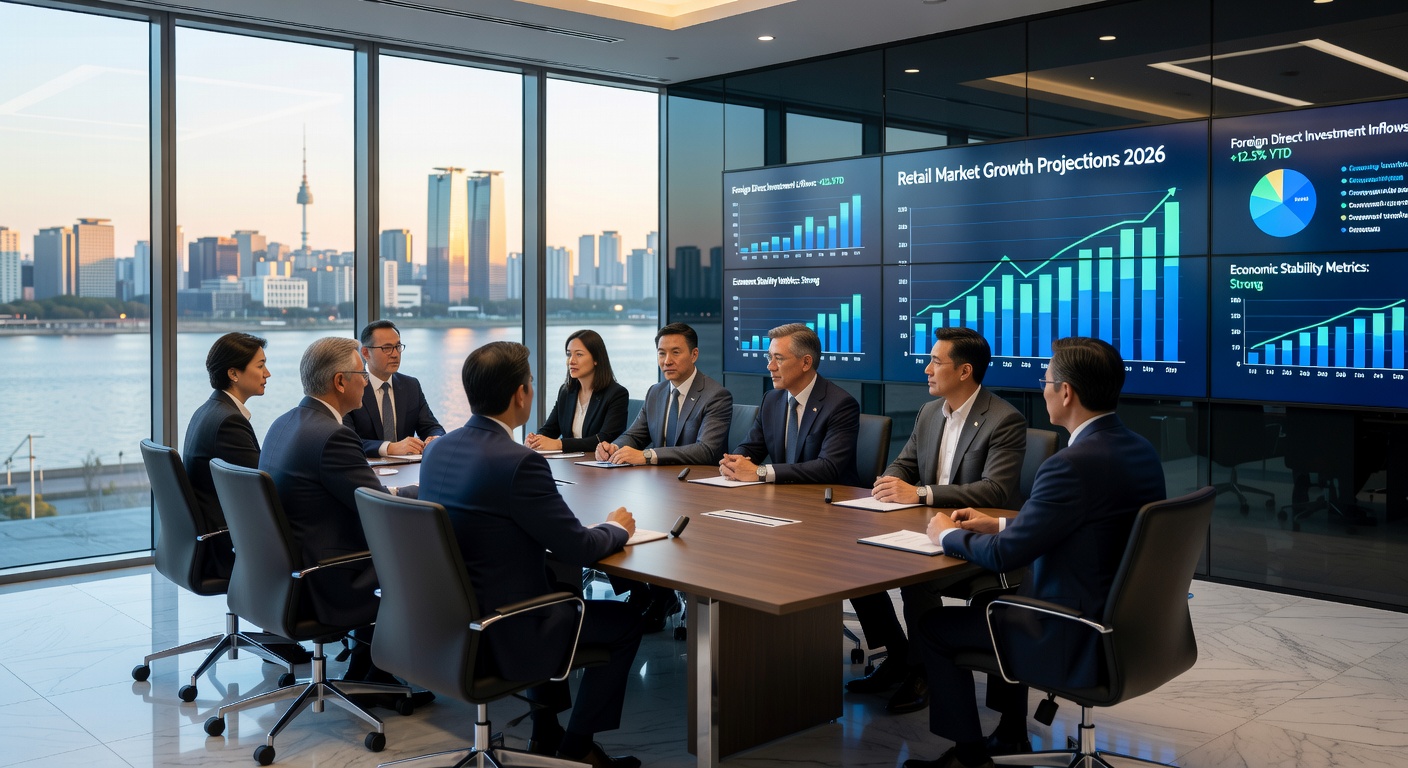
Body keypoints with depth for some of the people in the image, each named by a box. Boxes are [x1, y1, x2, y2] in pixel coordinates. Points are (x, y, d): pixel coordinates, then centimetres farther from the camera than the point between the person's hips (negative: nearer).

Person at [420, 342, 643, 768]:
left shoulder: (437, 450, 0)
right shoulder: (518, 462, -25)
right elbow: (578, 549, -18)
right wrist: (617, 528, 3)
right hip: (503, 636, -8)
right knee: (625, 622, 11)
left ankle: (545, 731, 37)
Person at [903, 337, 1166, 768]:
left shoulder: (1074, 464, -27)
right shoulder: (1140, 450, 1)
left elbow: (1004, 555, -20)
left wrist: (947, 535, -2)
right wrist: (998, 525, 13)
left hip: (1079, 639, -9)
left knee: (932, 627, 6)